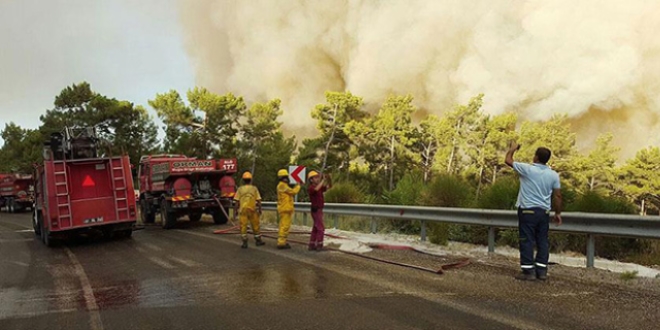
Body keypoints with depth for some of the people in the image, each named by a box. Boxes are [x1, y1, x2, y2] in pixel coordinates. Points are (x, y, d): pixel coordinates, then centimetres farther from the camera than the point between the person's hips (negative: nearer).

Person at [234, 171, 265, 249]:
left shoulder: (240, 189, -1)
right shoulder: (254, 188, 0)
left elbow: (237, 201, -2)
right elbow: (258, 200, -2)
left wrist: (235, 210, 6)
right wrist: (260, 209, 7)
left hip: (243, 210, -1)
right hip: (253, 210, 1)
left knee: (243, 226, 3)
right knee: (255, 225, 12)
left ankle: (245, 243, 1)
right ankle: (258, 240, 22)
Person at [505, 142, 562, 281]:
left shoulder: (527, 169, -11)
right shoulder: (554, 175, 2)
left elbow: (508, 160, 1)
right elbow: (557, 195, 5)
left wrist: (513, 148, 19)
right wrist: (558, 213, 15)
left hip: (528, 210, -5)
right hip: (544, 212, 5)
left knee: (527, 241, 0)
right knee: (542, 241, 11)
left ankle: (528, 271, 0)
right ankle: (542, 271, 14)